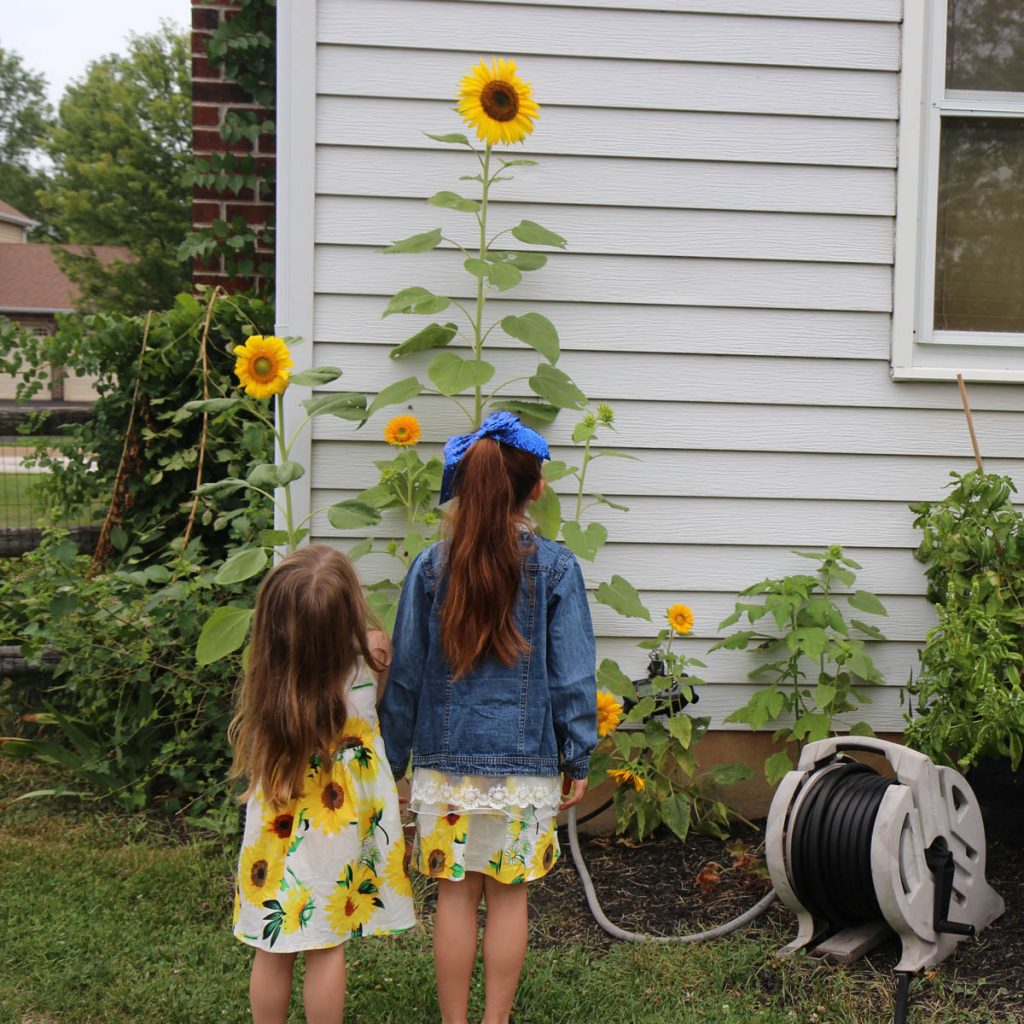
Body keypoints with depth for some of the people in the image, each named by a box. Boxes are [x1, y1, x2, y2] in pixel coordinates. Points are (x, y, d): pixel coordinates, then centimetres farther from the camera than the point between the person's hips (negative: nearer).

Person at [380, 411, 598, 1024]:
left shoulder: (432, 567, -3)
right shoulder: (556, 569, -7)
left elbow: (405, 675, 2)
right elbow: (572, 676, -5)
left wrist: (394, 759, 12)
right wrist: (579, 760, 6)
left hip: (448, 760, 1)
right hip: (526, 764, -1)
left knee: (457, 894, 11)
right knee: (509, 894, 11)